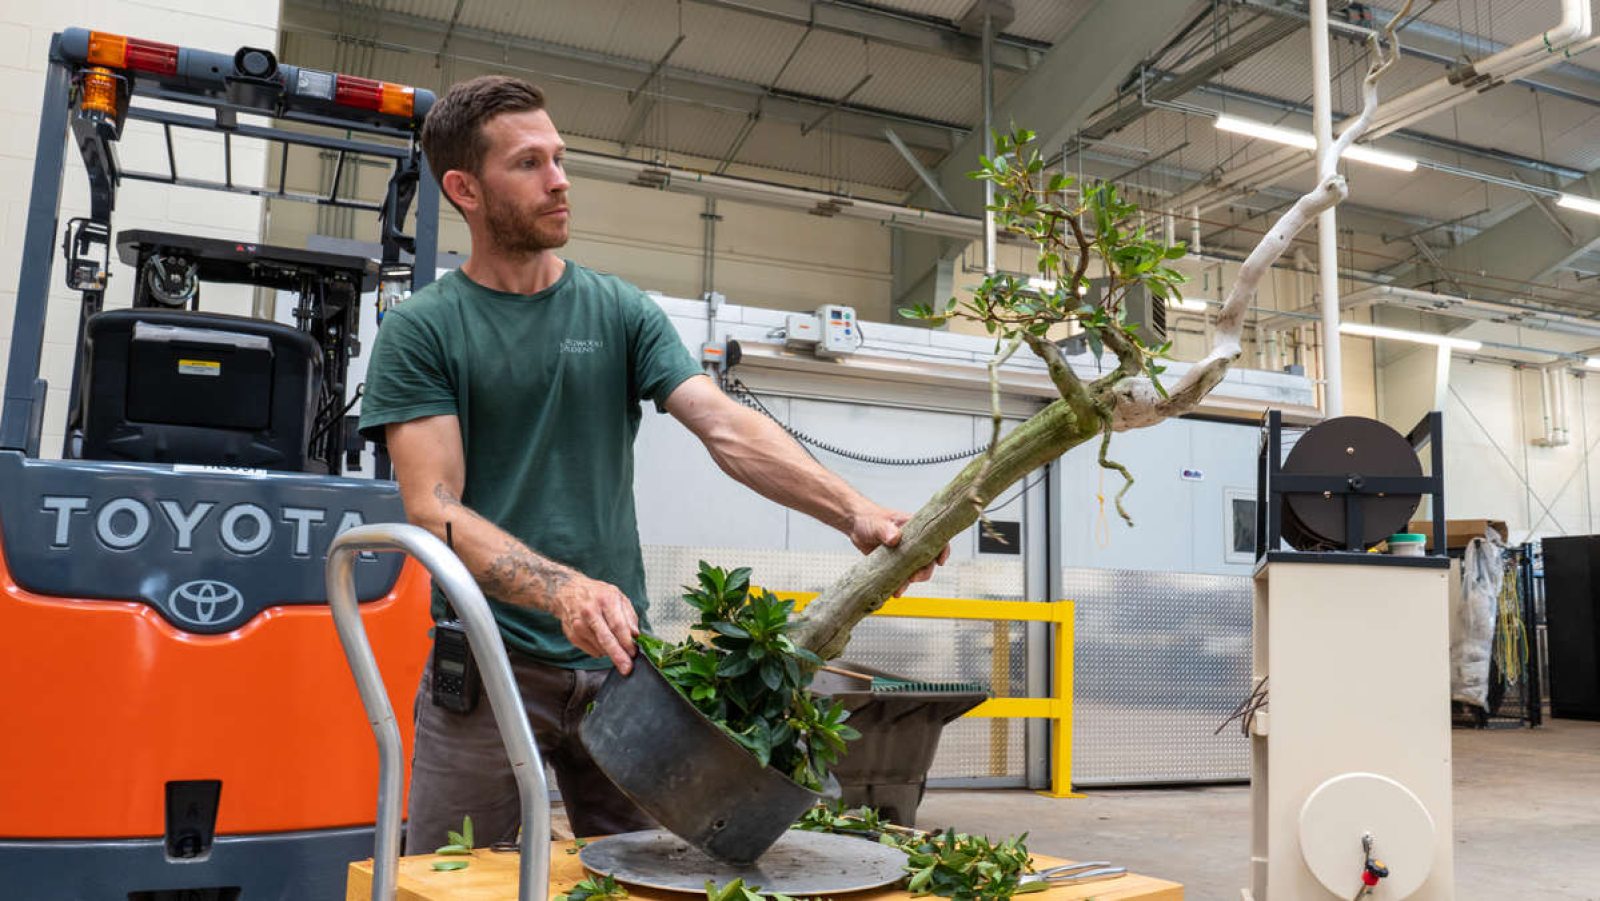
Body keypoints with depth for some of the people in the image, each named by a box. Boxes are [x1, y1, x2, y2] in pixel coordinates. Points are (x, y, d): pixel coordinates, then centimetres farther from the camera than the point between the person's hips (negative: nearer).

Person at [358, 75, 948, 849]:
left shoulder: (621, 312, 6)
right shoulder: (420, 330, -1)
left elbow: (726, 429, -5)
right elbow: (433, 508, -11)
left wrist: (852, 510, -21)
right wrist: (563, 590, -28)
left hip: (617, 663, 3)